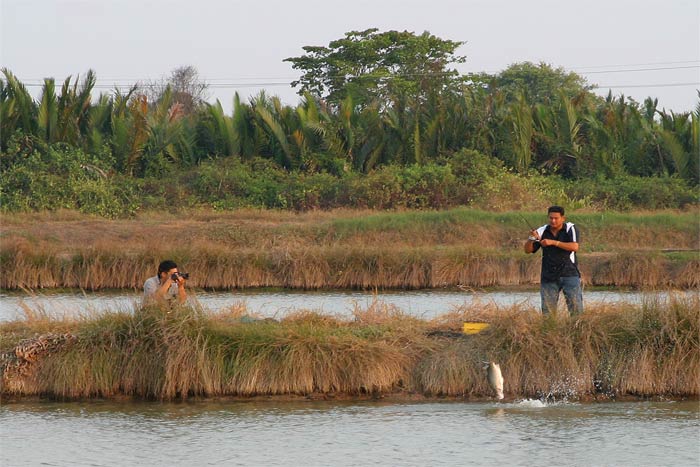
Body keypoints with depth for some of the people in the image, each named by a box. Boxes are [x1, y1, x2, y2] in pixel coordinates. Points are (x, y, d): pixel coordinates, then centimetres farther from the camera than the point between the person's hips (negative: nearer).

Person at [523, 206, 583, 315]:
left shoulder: (571, 228, -3)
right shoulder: (542, 231, 5)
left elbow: (575, 247, -18)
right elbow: (528, 250, 5)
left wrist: (553, 242, -23)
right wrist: (531, 239, -16)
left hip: (569, 274, -3)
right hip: (549, 276, 3)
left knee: (576, 307, -7)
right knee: (547, 310, 1)